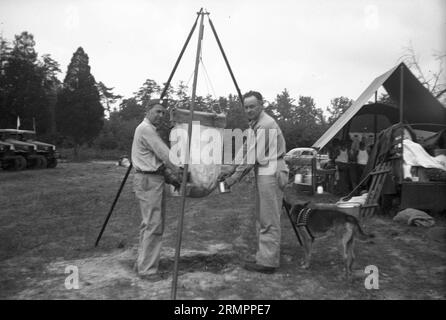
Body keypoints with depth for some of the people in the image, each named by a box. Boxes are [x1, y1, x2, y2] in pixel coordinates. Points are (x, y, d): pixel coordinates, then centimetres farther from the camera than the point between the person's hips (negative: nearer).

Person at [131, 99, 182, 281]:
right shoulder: (145, 129, -12)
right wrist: (180, 175, -11)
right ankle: (147, 270, -1)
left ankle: (142, 263, 25)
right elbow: (165, 155, -16)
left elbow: (159, 159, 19)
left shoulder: (150, 130, 20)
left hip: (154, 179, 11)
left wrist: (171, 177, 11)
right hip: (148, 181, -11)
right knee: (153, 225, -8)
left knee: (149, 224, 15)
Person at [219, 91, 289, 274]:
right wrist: (230, 171, 13)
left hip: (271, 174, -10)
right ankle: (263, 258, 21)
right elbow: (246, 152, 19)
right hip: (263, 174, 10)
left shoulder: (266, 124, -14)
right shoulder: (255, 125, 17)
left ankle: (268, 262, 3)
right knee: (262, 219, 13)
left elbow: (253, 156, -17)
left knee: (269, 221, -5)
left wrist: (234, 178, -13)